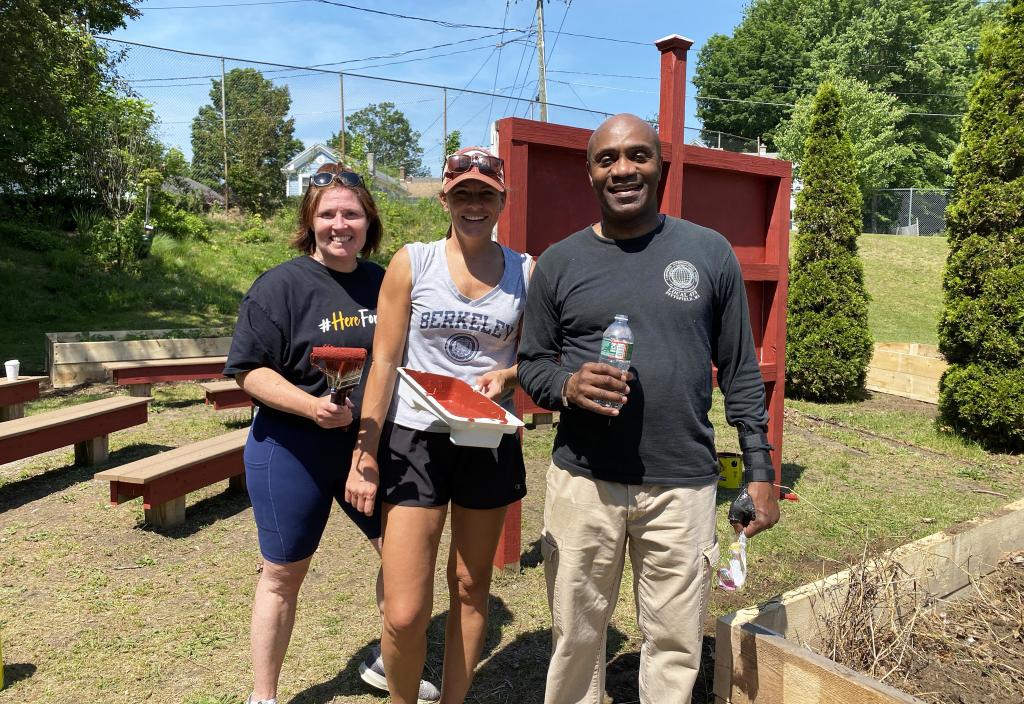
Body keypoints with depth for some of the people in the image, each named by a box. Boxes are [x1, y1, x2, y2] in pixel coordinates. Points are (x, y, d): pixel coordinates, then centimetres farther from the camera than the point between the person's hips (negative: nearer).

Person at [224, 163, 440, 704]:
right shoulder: (281, 285, -10)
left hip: (371, 446, 5)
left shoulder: (383, 283, 5)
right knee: (283, 575, 10)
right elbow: (248, 369, -13)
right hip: (293, 452, -4)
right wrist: (310, 405, -26)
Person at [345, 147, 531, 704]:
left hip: (490, 444, 2)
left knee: (471, 587, 15)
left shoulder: (525, 272, 2)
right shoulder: (411, 263, -3)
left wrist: (507, 374, -12)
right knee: (404, 615, -4)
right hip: (415, 440, -2)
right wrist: (364, 457, -6)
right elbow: (384, 364, -3)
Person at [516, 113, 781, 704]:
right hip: (583, 481, 1)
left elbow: (741, 373, 5)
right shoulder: (559, 263, 3)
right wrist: (567, 387, -15)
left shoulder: (710, 253, 2)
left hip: (684, 485, 0)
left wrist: (761, 472, 3)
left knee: (675, 644, 11)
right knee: (577, 637, 13)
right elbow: (531, 364, 7)